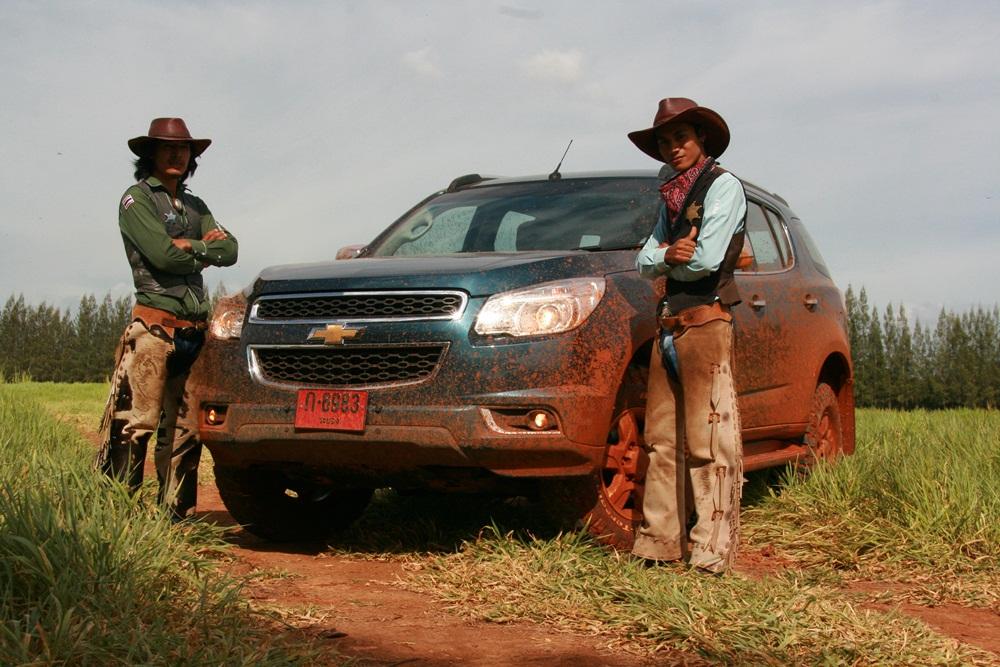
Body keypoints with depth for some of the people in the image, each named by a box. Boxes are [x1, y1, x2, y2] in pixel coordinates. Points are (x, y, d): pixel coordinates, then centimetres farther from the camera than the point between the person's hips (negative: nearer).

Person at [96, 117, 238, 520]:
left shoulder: (195, 206, 23)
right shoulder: (136, 199, 3)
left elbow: (230, 252, 8)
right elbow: (163, 255, -12)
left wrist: (188, 247, -6)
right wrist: (206, 247, 3)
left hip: (195, 331, 6)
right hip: (154, 326, -6)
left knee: (186, 428, 6)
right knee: (136, 423, -11)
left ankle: (175, 515, 12)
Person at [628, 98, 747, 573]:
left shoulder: (723, 186, -3)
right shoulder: (671, 197, 21)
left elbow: (708, 259, -14)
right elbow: (644, 261, 13)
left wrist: (667, 261, 4)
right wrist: (668, 256, -9)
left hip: (706, 320, -8)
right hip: (669, 324, 8)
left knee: (708, 439, -9)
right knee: (662, 437, 6)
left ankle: (713, 549, -8)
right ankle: (659, 541, 10)